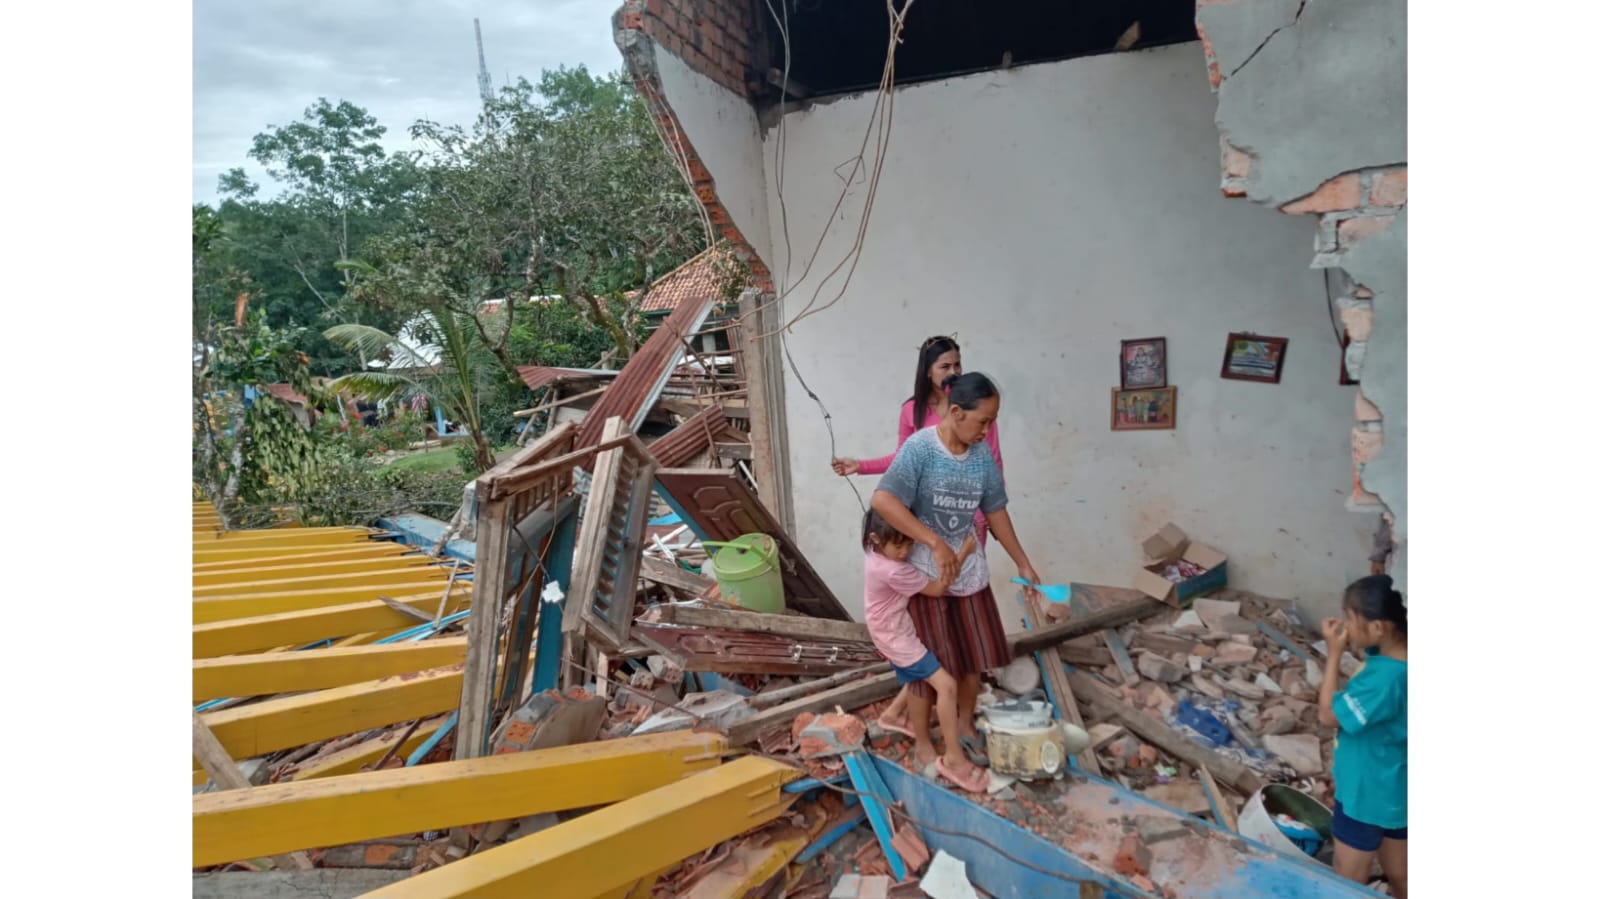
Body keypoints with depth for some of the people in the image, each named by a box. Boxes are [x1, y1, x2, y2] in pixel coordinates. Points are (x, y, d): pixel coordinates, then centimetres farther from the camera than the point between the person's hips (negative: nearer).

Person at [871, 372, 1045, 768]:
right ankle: (923, 745, 21)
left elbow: (995, 510, 9)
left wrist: (1023, 563, 11)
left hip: (968, 570, 6)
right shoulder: (920, 448, -20)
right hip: (923, 572, -6)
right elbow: (882, 501, -32)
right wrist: (935, 542, -35)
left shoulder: (983, 454, -2)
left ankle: (965, 726, 37)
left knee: (974, 655, 15)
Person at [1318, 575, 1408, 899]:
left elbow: (1328, 715, -22)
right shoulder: (1396, 655, -7)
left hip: (1367, 793, -9)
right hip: (1397, 790, 9)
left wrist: (1334, 653, -22)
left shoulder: (1384, 678, -35)